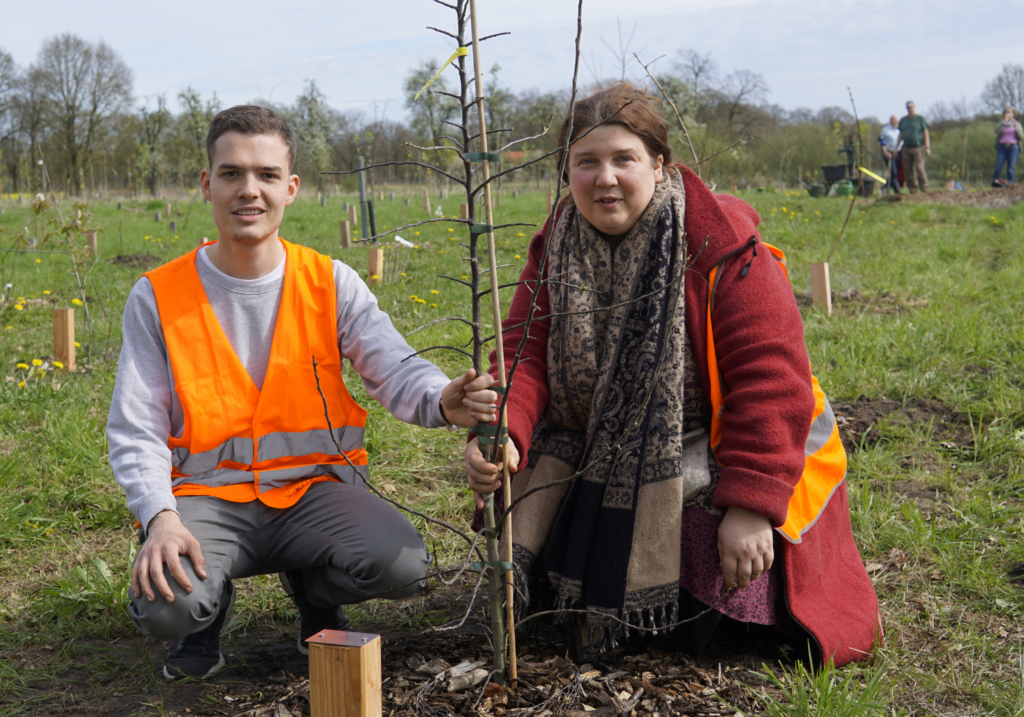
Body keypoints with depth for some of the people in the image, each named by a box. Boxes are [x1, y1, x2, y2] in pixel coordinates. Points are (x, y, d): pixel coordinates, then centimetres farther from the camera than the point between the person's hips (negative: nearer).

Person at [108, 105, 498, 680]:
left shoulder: (331, 283, 1)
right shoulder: (157, 298, -1)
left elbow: (395, 368, -11)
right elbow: (135, 429, -2)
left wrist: (443, 401, -36)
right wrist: (160, 516, -20)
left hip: (315, 485, 1)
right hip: (208, 494, -1)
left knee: (403, 564, -26)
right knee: (165, 605, -31)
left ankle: (315, 593, 11)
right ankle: (210, 602, 10)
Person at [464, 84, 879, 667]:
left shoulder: (723, 246, -19)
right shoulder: (555, 251, -2)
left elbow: (771, 378, -23)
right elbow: (525, 354, -11)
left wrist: (751, 504, -28)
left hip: (716, 459, -5)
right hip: (607, 460, 5)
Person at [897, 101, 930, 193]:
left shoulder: (920, 119, 1)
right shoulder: (903, 120, 13)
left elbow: (926, 133, -1)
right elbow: (900, 135, 17)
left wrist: (927, 147, -9)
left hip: (918, 147, -4)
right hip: (907, 148, 4)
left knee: (920, 168, -13)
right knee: (908, 170, 0)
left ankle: (924, 188, -5)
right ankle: (913, 190, 6)